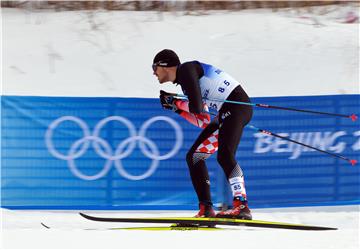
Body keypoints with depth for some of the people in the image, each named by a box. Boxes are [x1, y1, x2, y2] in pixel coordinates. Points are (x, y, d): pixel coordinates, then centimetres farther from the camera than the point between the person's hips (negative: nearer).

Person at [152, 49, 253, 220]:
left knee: (224, 156, -27)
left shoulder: (185, 70, -7)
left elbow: (197, 106, -18)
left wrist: (176, 102, 1)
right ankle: (206, 210, 5)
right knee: (194, 157, 10)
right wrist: (177, 108, 17)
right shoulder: (183, 81, 20)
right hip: (225, 114, 10)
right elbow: (203, 122, 18)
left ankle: (241, 206, -34)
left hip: (236, 106, -10)